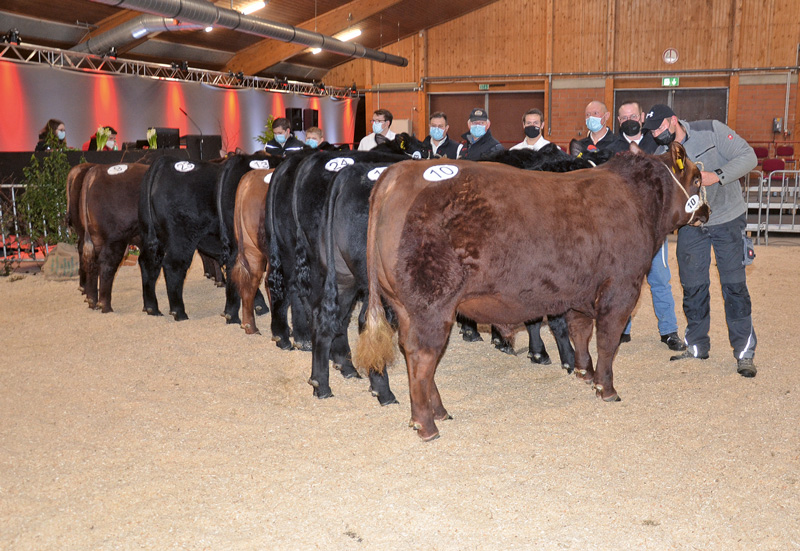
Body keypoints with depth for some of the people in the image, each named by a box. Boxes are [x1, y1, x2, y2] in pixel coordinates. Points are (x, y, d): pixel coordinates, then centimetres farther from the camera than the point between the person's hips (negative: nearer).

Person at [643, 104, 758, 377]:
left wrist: (717, 176, -27)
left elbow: (748, 157, -14)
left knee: (734, 285, -5)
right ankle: (697, 346, 22)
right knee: (692, 287, 6)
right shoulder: (660, 156, -2)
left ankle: (744, 353, 4)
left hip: (727, 220, -4)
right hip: (690, 225, 4)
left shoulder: (711, 131, -12)